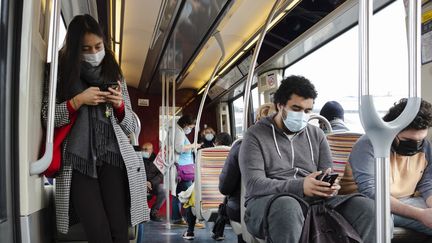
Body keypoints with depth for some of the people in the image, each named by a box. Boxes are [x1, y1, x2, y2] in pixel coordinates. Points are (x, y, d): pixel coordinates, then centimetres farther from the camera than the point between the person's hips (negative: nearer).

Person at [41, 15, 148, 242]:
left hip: (113, 155, 2)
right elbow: (47, 117, 4)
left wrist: (120, 105, -1)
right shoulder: (61, 72, 11)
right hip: (78, 159, -1)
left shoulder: (115, 75, 18)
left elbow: (130, 126, 19)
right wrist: (78, 100, -8)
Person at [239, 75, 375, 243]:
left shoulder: (317, 135, 17)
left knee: (366, 207, -20)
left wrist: (330, 186, -15)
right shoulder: (256, 135, 2)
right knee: (288, 206, -40)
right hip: (267, 202, -4)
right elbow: (254, 184, -11)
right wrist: (300, 186, -25)